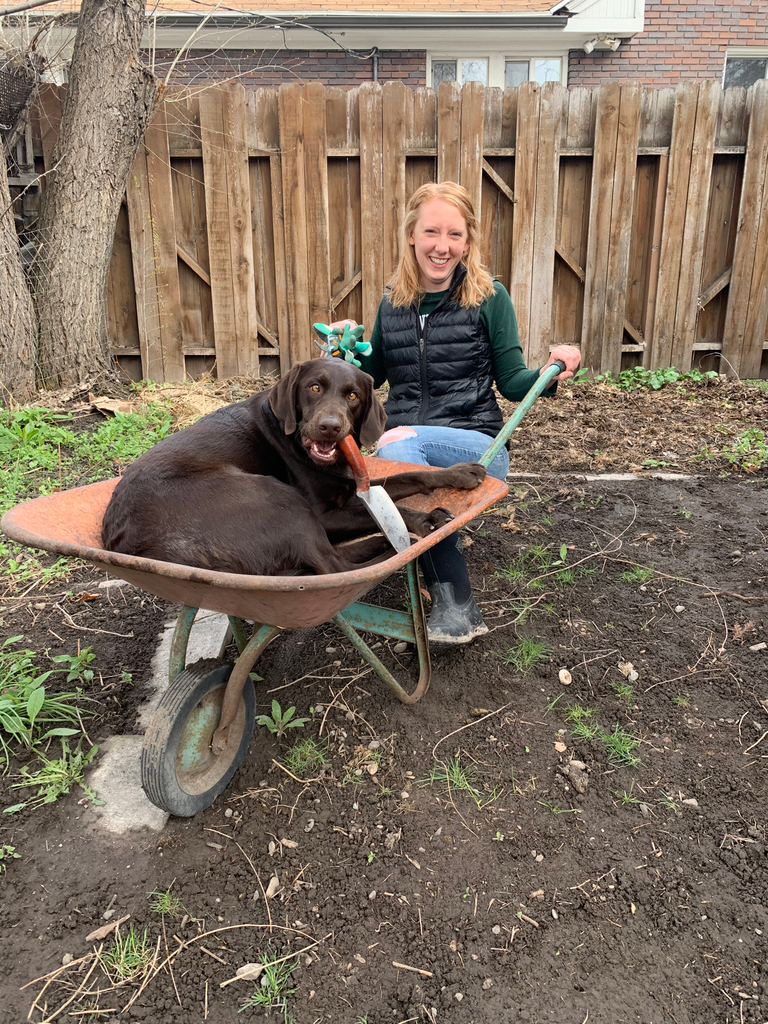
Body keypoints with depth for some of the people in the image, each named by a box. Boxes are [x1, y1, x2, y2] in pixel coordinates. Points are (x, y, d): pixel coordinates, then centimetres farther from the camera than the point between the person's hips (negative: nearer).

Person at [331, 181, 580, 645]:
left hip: (475, 446, -3)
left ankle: (454, 602, -24)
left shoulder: (489, 297, 2)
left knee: (399, 445, -33)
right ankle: (455, 603, -20)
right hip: (406, 442, 3)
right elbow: (372, 376, 24)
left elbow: (510, 382, 2)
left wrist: (549, 374, -18)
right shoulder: (393, 303, 13)